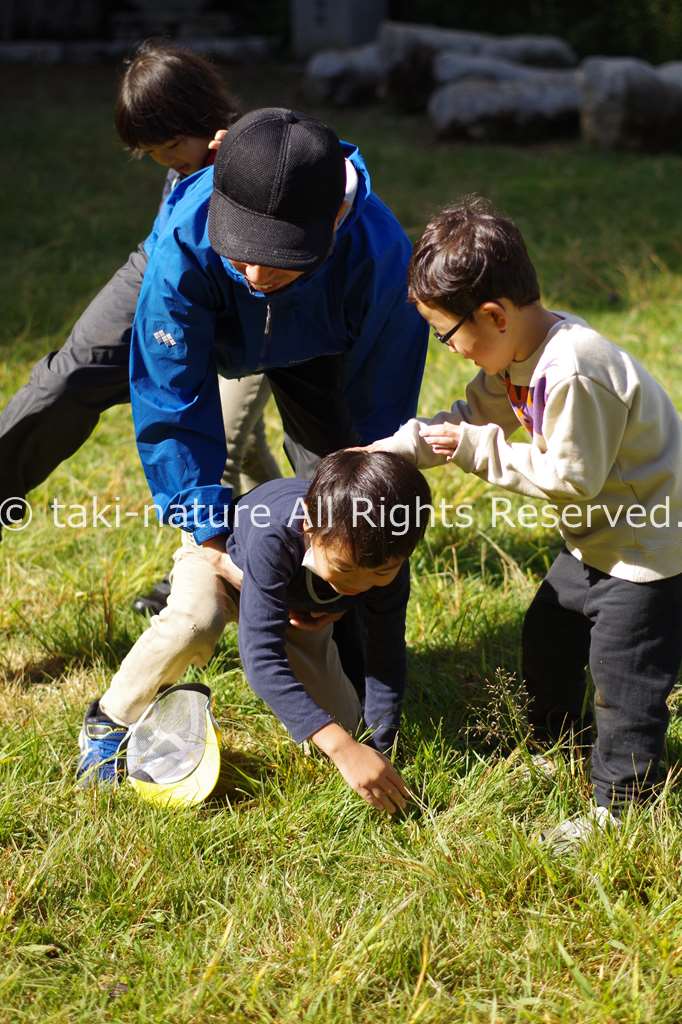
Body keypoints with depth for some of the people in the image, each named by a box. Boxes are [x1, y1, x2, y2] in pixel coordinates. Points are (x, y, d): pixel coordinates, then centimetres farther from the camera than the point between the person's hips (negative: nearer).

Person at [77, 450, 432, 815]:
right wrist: (341, 747, -60)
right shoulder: (274, 536, -48)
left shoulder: (387, 561, -34)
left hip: (299, 608, 4)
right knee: (193, 623, -41)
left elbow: (387, 660, -23)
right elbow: (260, 655, -53)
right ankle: (111, 721, -16)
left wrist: (376, 751, -30)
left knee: (344, 728, -1)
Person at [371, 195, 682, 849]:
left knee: (625, 677, -1)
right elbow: (474, 416, 11)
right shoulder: (515, 357, -2)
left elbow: (572, 476, -28)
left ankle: (616, 806, 12)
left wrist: (482, 452, -21)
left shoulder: (573, 372, -33)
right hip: (596, 540, 11)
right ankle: (555, 745, 44)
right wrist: (385, 451, 3)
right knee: (547, 636, 24)